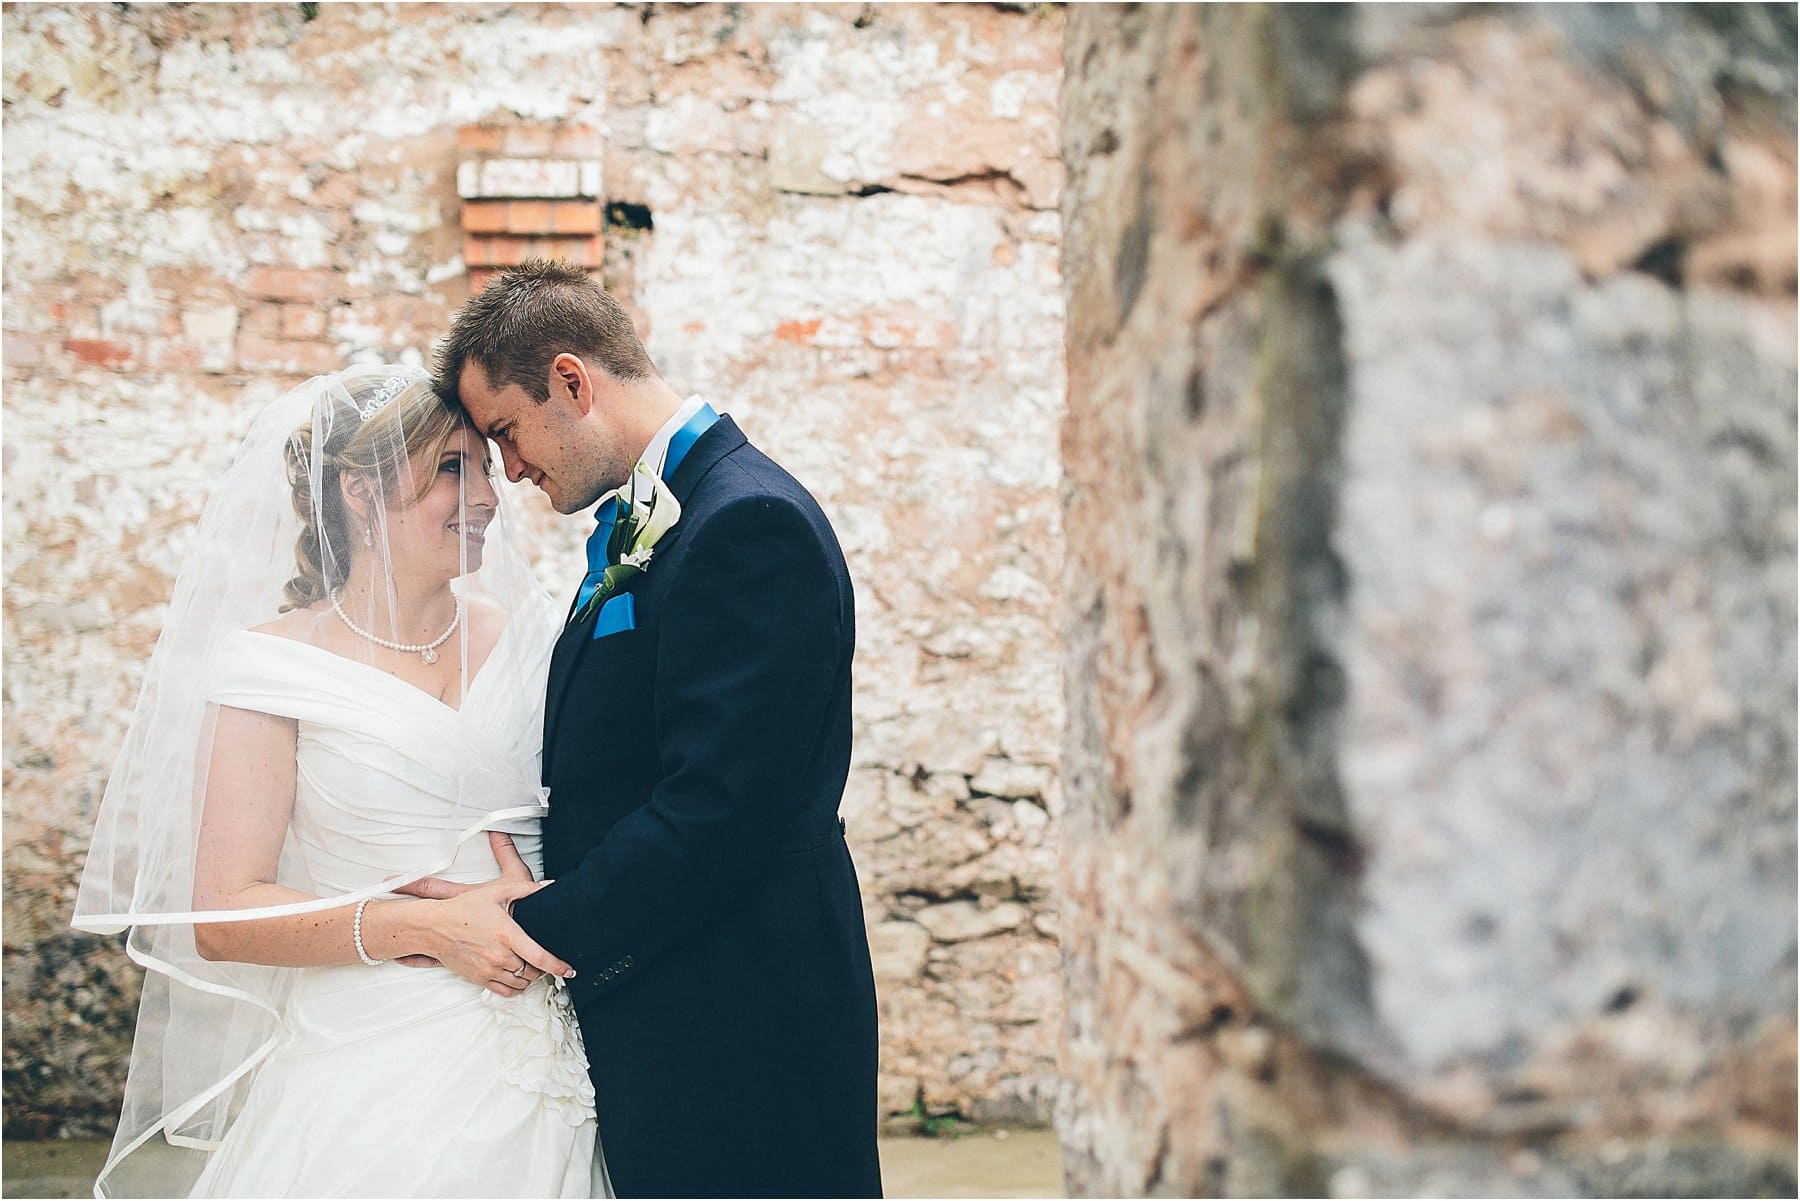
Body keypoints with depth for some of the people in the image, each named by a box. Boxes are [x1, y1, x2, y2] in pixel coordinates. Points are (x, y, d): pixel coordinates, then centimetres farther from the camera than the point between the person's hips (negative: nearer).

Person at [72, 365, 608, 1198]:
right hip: (368, 1083, -3)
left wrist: (539, 901, -9)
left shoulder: (520, 638, 6)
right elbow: (222, 916, -9)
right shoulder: (276, 665, -5)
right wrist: (431, 927, -18)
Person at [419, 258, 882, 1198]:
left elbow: (718, 806, -24)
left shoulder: (750, 523, -18)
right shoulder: (635, 523, 14)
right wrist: (526, 895, 1)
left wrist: (539, 932, -17)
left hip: (736, 1041, -9)